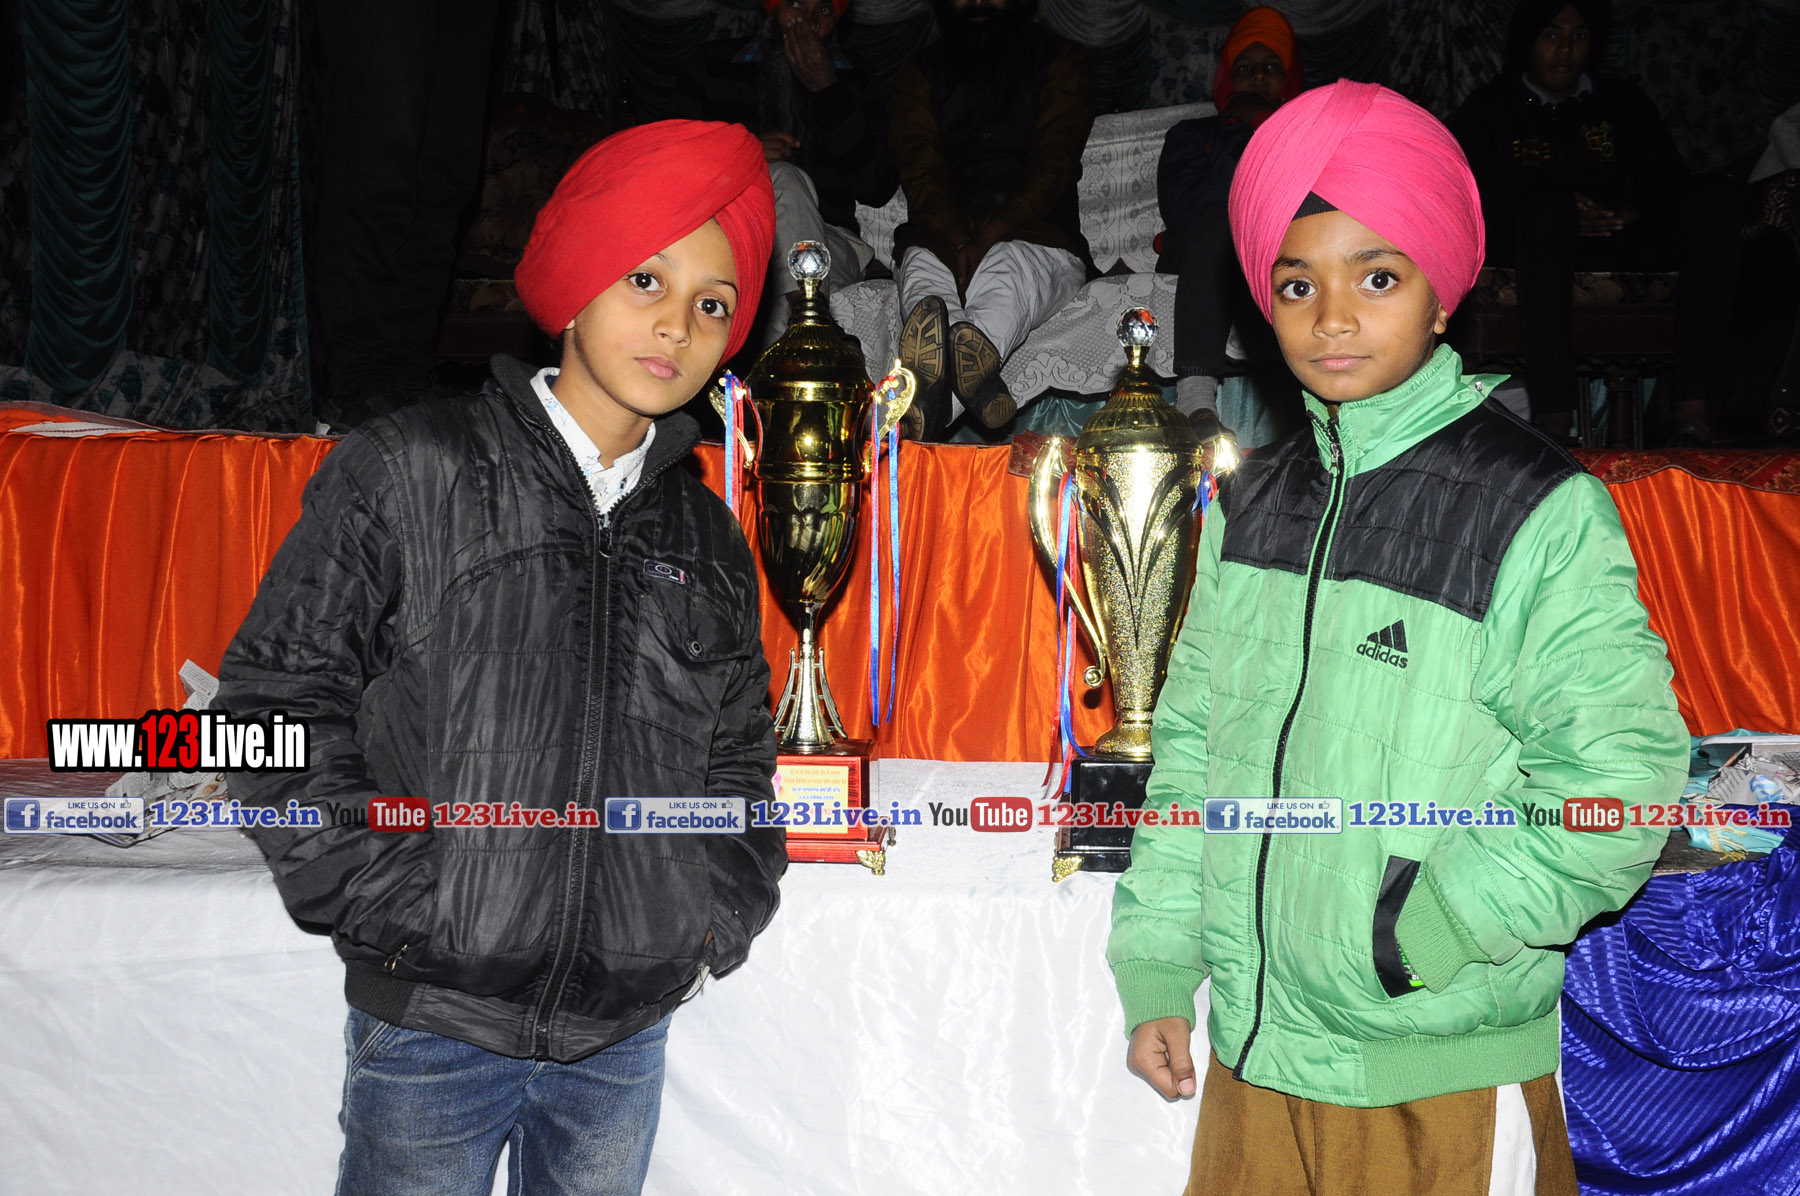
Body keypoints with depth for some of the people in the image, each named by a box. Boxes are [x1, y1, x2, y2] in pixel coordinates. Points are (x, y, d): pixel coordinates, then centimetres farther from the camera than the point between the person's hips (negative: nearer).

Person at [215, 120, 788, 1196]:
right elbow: (277, 697, -6)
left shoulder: (708, 538, 8)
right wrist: (385, 899, -12)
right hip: (433, 1024, -4)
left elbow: (739, 755, 17)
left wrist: (717, 919, 5)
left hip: (627, 1029, 4)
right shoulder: (408, 476, -6)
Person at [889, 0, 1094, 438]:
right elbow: (921, 172, 3)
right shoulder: (920, 74, 21)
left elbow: (1052, 164, 0)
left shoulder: (1061, 61, 16)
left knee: (1002, 269, -38)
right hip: (940, 238, 2)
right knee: (923, 270, -36)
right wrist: (959, 242, -19)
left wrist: (988, 238, -19)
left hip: (1036, 237, -1)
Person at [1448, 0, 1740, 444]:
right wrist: (1566, 217, -15)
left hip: (1624, 248, 4)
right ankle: (1553, 414, -45)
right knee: (1549, 207, -37)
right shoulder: (1490, 108, 13)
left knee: (1716, 198, -22)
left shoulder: (1624, 103, 23)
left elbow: (1671, 185, 13)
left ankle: (1691, 403, -34)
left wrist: (1638, 213, -12)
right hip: (1536, 247, -3)